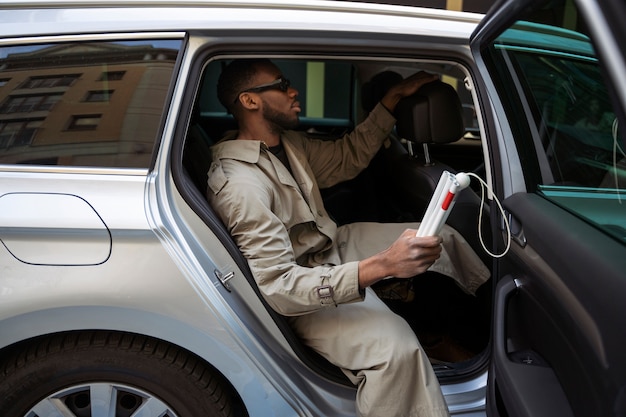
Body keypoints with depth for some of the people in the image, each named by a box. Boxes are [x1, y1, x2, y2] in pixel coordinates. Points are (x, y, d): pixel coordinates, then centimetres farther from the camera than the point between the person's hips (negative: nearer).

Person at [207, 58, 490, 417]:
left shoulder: (288, 143, 2)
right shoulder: (240, 185, -28)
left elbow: (349, 157, 16)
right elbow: (279, 286, -33)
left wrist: (394, 98, 7)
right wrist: (381, 265, -42)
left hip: (333, 246, 10)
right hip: (304, 295, -10)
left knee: (443, 237, 13)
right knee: (396, 347, -35)